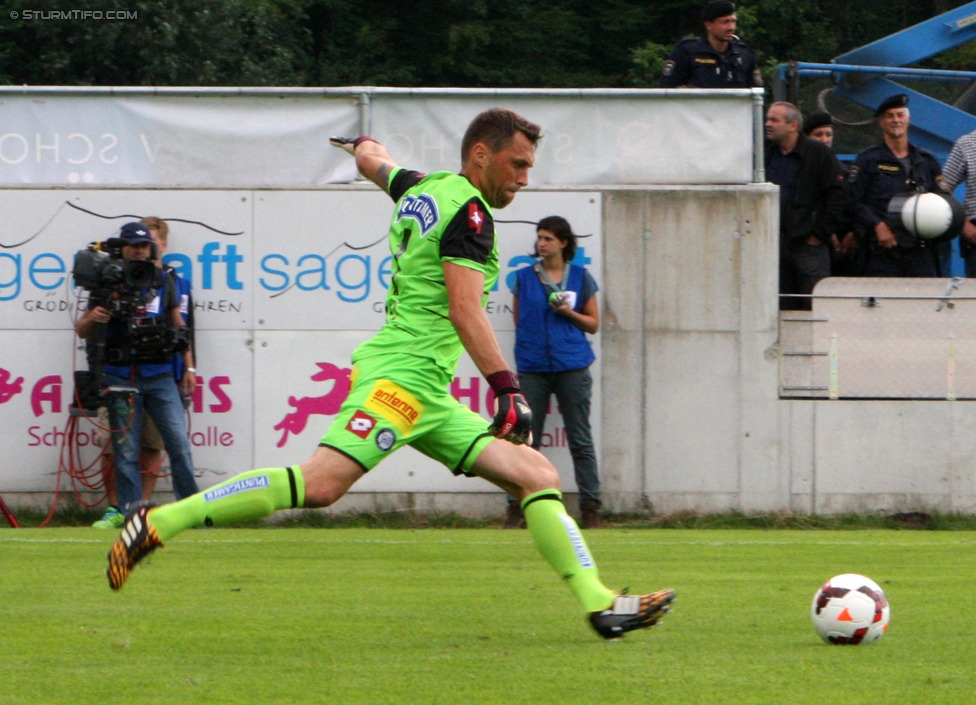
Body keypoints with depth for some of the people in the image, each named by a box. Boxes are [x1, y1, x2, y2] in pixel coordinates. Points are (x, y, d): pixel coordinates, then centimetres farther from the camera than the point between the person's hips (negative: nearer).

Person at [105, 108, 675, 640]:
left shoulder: (422, 189, 20)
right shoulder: (468, 211, -7)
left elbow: (374, 161, 43)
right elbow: (465, 312, -17)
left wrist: (362, 146, 67)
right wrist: (508, 389, -20)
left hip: (428, 397, 11)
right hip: (403, 372, -11)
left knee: (538, 476, 3)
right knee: (321, 484, -25)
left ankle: (600, 603, -3)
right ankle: (161, 523, -22)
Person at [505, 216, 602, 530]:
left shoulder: (581, 278, 7)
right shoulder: (523, 278, 9)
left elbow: (593, 324, 10)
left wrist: (569, 313, -5)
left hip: (572, 366, -1)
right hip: (532, 367, 1)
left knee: (581, 440, 0)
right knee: (525, 439, -2)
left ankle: (590, 508, 2)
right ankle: (516, 507, 1)